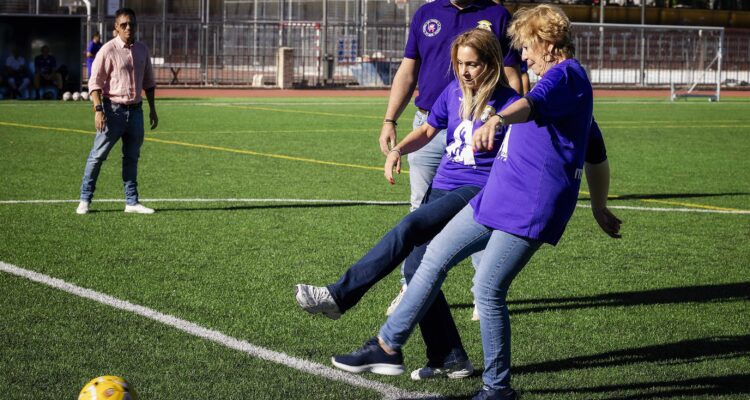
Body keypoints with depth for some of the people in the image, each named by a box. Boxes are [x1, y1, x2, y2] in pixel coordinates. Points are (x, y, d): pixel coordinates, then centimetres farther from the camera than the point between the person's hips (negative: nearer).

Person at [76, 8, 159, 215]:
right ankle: (85, 199, 4)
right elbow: (95, 82, -10)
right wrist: (98, 110, -20)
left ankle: (132, 202, 16)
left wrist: (153, 110, 15)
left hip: (135, 110, 6)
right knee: (98, 155, -3)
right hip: (113, 110, -6)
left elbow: (148, 81, 18)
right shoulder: (108, 50, -8)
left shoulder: (142, 50, 10)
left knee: (132, 157, 10)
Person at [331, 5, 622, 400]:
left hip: (530, 208, -11)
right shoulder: (567, 81, 21)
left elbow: (533, 102, -36)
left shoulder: (566, 75, -11)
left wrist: (496, 120, -56)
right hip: (497, 196, 11)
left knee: (487, 289, -11)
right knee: (436, 255, 10)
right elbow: (596, 154, 29)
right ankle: (388, 346, 16)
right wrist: (599, 208, 38)